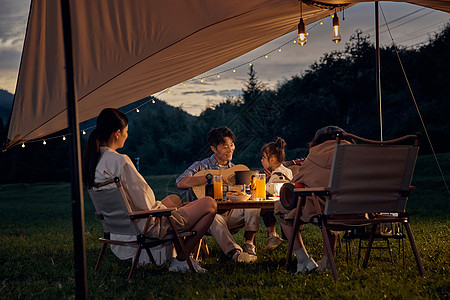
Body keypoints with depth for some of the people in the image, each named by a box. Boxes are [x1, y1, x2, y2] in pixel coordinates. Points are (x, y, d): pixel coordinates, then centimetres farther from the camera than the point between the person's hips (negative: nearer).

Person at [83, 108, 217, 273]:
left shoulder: (92, 161, 3)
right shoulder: (120, 161, -26)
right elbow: (144, 201, -23)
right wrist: (156, 205, 0)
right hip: (146, 227, -10)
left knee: (174, 199, 34)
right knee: (209, 204, 1)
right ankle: (180, 260, 4)